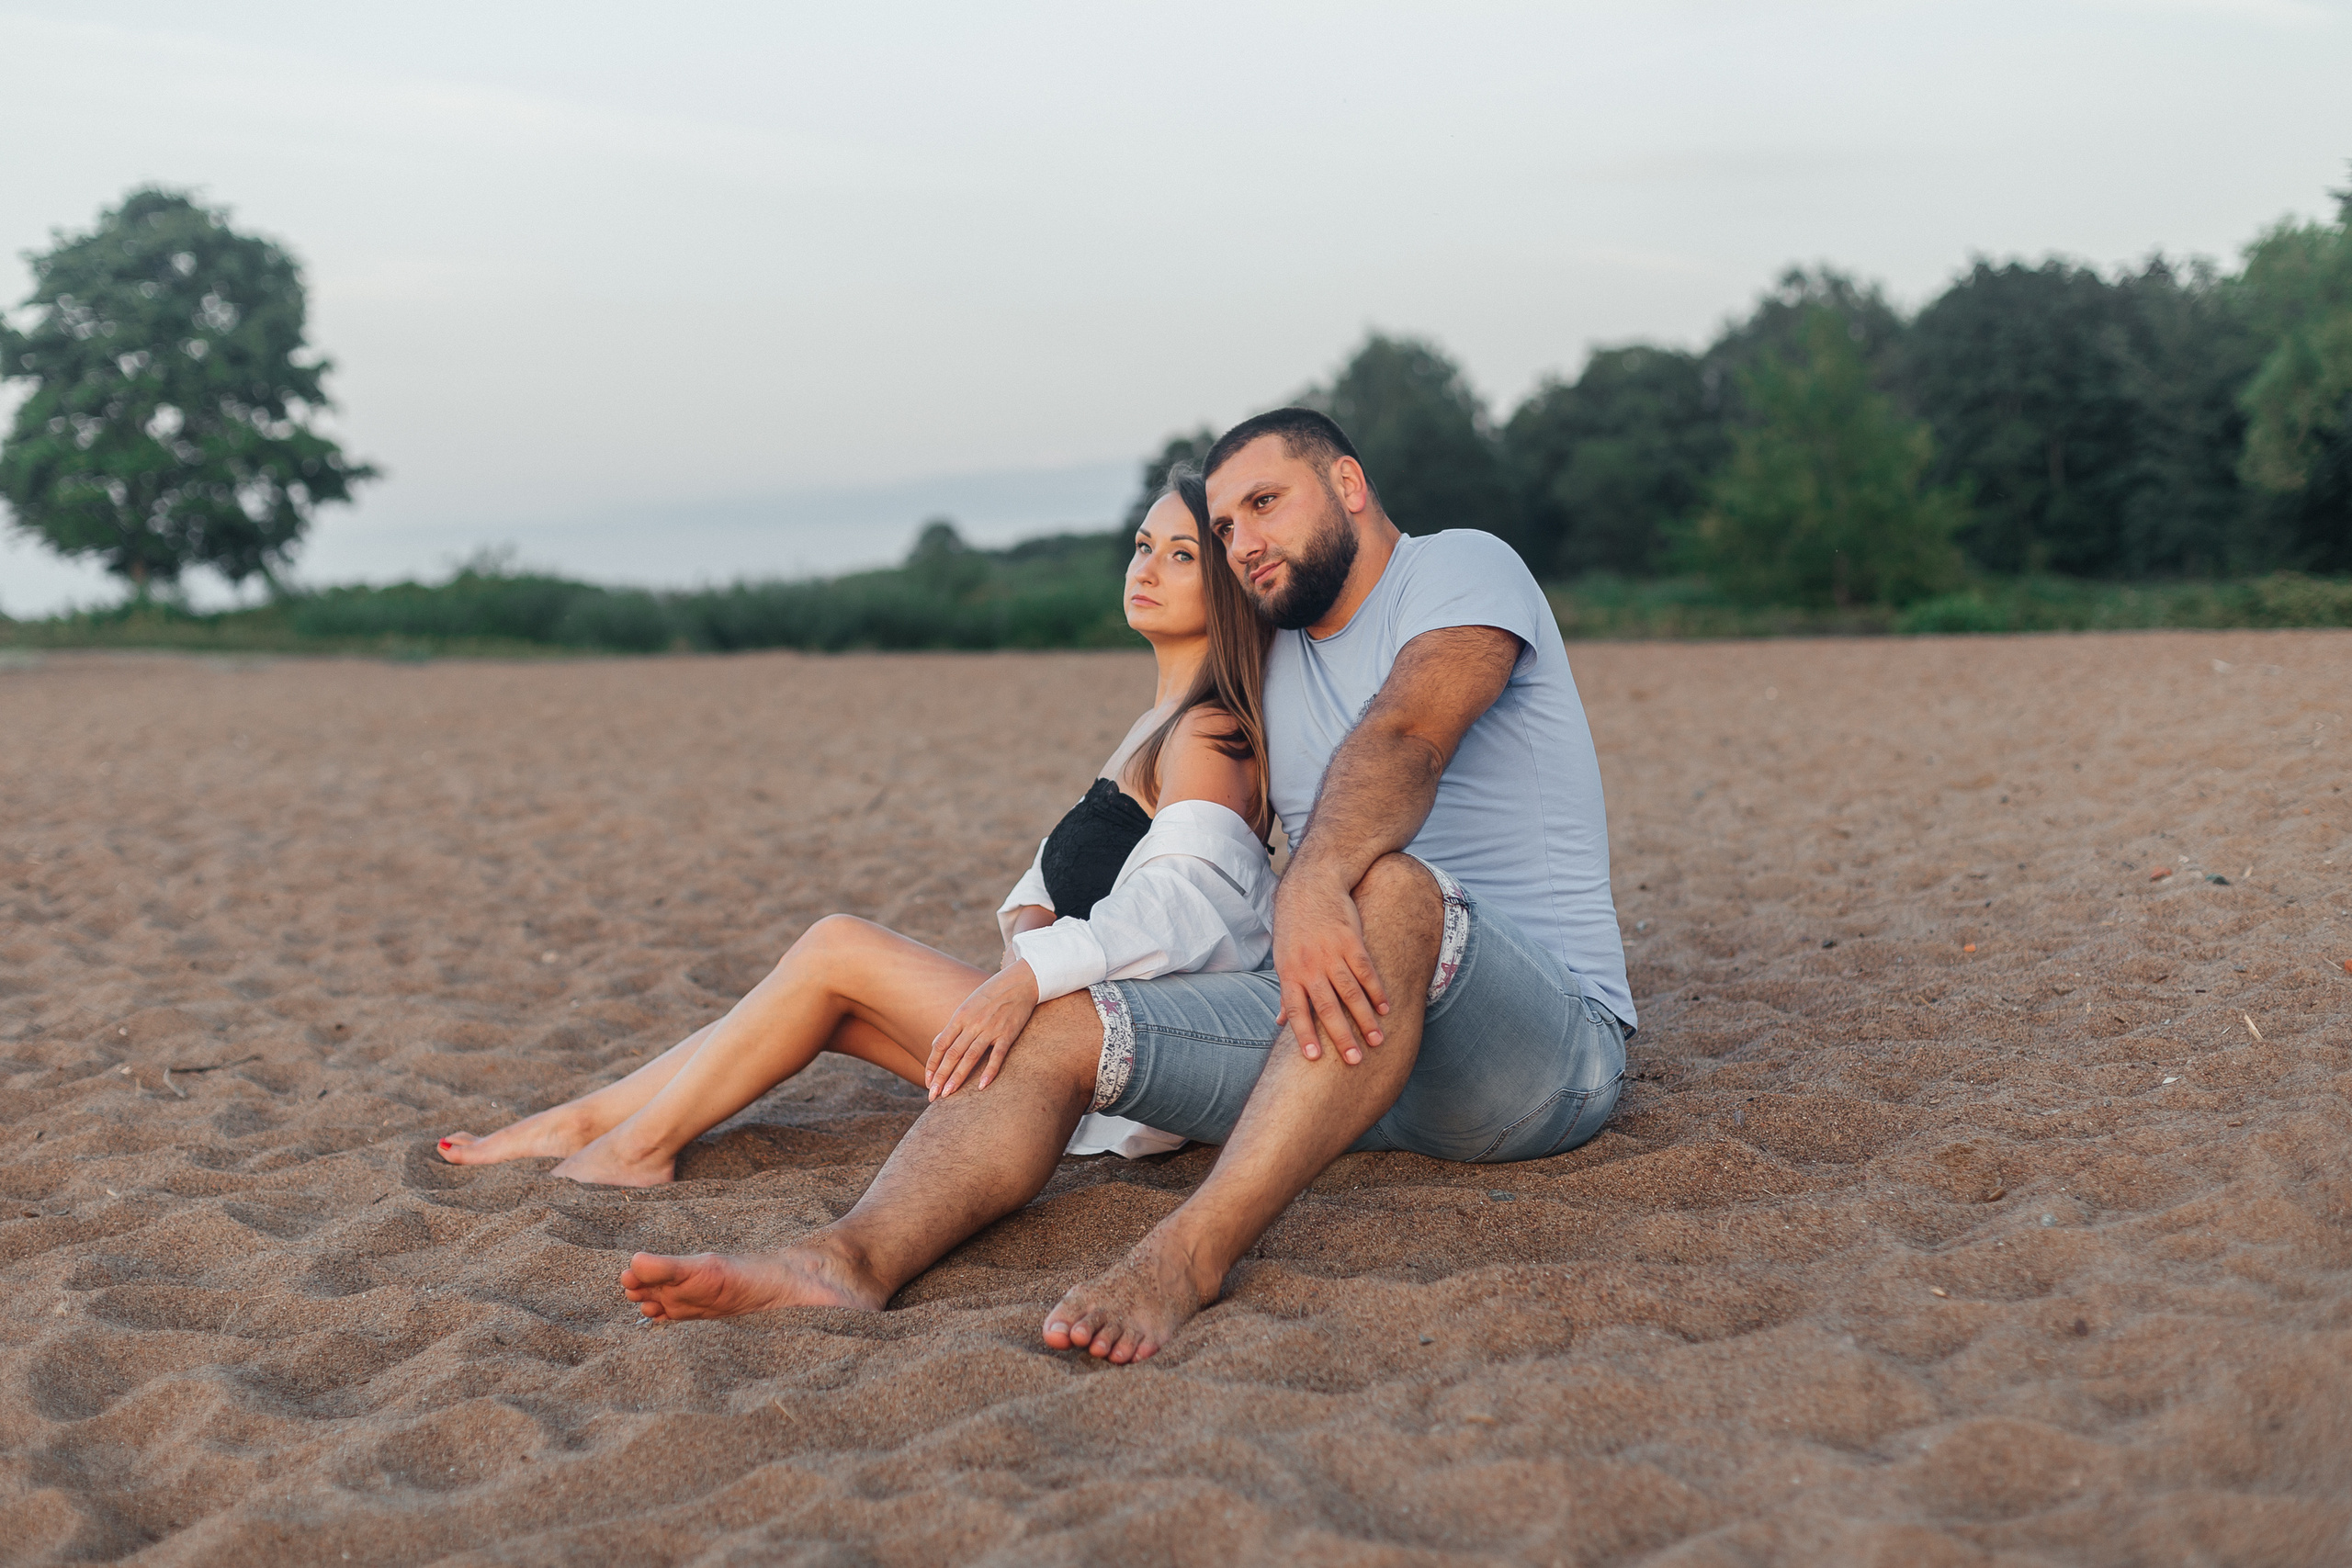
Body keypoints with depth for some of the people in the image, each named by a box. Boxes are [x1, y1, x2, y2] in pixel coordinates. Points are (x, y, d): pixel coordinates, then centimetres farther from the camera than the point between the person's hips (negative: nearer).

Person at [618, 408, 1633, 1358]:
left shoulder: (1462, 567, -1)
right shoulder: (1275, 662, 22)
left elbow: (1405, 735, -23)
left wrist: (1314, 883, -42)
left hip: (1551, 1043, -6)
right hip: (1345, 1027, 7)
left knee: (1388, 887, -39)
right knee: (1058, 1030, -12)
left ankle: (1188, 1256, -47)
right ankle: (853, 1259, -36)